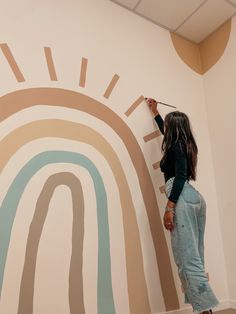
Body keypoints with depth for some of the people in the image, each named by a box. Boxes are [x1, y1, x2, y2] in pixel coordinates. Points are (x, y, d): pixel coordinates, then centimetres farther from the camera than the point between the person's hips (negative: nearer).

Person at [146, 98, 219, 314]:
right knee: (194, 256, 11)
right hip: (195, 198, 10)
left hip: (183, 200, -10)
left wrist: (169, 208, -21)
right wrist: (155, 112, 51)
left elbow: (180, 177, -18)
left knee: (187, 257, -8)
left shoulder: (176, 147, -6)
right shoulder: (184, 144, 21)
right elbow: (167, 131, 40)